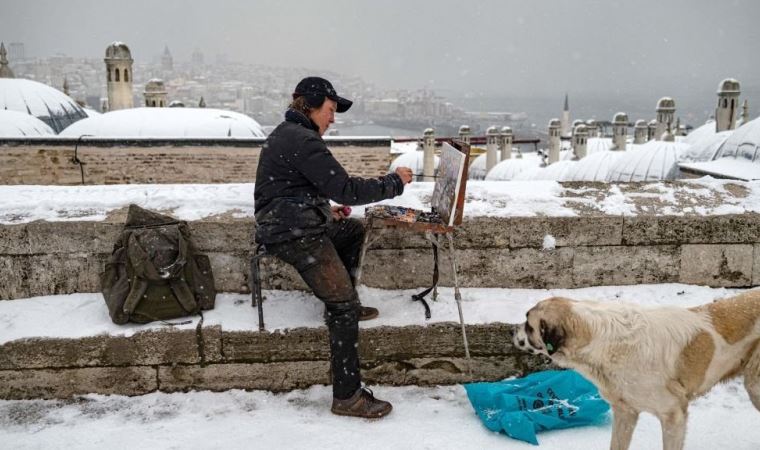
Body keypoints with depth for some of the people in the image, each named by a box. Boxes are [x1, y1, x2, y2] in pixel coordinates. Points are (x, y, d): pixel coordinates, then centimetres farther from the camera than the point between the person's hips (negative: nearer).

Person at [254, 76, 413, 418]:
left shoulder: (287, 134, 17)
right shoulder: (303, 141, -16)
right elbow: (346, 189, -21)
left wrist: (327, 209, 13)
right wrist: (395, 182, -9)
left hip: (294, 223, 11)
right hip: (294, 234, -11)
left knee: (354, 229, 27)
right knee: (343, 306, -14)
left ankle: (346, 303, 25)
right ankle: (347, 396, -10)